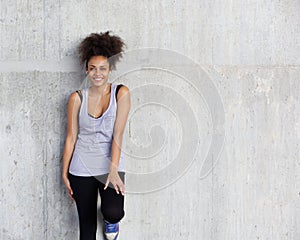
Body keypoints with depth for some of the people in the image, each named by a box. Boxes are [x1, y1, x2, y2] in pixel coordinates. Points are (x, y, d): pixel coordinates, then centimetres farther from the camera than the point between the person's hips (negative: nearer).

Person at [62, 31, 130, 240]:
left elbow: (118, 134, -11)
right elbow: (71, 137, 5)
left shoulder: (121, 93, -4)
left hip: (110, 166, -2)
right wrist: (65, 173, 5)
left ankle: (110, 221, 17)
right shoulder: (77, 98, 1)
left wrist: (113, 170, -20)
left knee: (114, 212, -22)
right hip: (81, 169, 2)